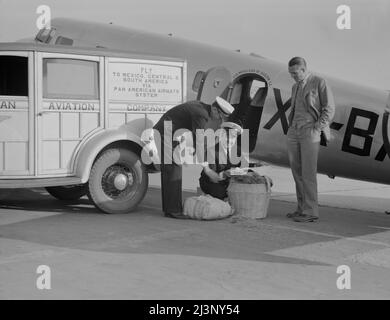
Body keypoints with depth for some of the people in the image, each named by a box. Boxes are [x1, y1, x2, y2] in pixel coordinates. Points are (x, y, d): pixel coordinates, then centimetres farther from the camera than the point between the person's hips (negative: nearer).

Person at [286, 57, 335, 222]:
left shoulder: (320, 83, -1)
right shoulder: (295, 87, 20)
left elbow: (329, 108, -4)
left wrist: (317, 128, -11)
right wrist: (291, 126, 13)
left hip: (310, 132, -7)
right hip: (294, 132, 7)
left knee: (308, 173, -9)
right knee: (297, 172, 5)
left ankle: (311, 211, -6)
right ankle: (302, 208, 12)